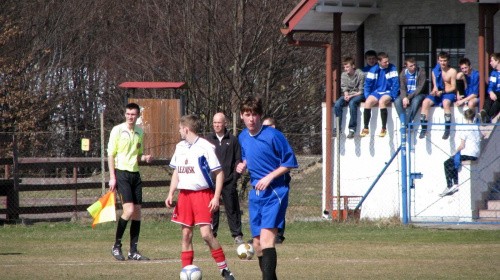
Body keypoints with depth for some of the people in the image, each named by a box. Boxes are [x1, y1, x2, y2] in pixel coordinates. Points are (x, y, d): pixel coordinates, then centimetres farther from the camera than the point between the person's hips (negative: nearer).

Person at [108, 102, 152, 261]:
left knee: (137, 212, 2)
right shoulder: (117, 130, -3)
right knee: (129, 210, -17)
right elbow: (111, 154, -4)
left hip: (135, 174, 6)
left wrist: (145, 157, 0)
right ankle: (116, 246, -3)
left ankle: (133, 251, 8)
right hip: (121, 172, -6)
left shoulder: (140, 132, 13)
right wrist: (112, 177, -11)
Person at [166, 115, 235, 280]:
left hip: (202, 194, -7)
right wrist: (171, 194, 10)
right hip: (184, 194, 7)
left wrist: (216, 197, -15)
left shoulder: (205, 147, -10)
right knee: (186, 234, 5)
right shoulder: (180, 147, 12)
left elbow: (219, 173, -9)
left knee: (206, 234, -14)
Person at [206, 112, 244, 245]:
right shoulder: (208, 140, 9)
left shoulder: (233, 140, 6)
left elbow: (238, 159, 7)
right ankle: (211, 235, 7)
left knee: (232, 208, 0)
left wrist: (235, 176, -4)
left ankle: (237, 235, 4)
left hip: (229, 181, -1)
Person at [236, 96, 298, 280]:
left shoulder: (273, 135, -12)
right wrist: (242, 166, 4)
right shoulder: (243, 137, 8)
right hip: (255, 193, 7)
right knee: (257, 243, 9)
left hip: (275, 192, -7)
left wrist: (269, 177, -16)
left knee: (266, 239, -21)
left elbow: (290, 163, -8)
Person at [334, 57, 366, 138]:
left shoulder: (360, 74, -10)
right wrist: (346, 95, -13)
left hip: (358, 95, -5)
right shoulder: (344, 75, 6)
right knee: (337, 104, -25)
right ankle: (338, 128, -20)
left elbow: (361, 91, -10)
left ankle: (352, 129, -36)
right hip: (348, 95, 5)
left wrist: (351, 96, -21)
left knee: (352, 103, -38)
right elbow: (344, 88, 9)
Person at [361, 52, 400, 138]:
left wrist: (393, 97, -14)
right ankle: (366, 128, -20)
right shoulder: (373, 70, 3)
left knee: (381, 101, -36)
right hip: (376, 92, 3)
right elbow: (367, 84, 7)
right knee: (368, 102, -27)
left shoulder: (392, 69, -3)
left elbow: (395, 84, -5)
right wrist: (367, 96, -5)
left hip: (388, 92, -3)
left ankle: (384, 128, -32)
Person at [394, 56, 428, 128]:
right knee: (397, 101, -27)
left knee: (415, 101, -38)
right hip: (406, 94, 4)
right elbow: (402, 88, -1)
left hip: (418, 94, -4)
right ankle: (404, 123, -30)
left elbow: (420, 88, -14)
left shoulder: (421, 72, -9)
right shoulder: (403, 73, 3)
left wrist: (409, 97, -21)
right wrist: (404, 97, -24)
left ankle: (407, 124, -36)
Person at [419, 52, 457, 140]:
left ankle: (447, 129, -35)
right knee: (425, 102, -24)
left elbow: (453, 87, -5)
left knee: (446, 102, -39)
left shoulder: (452, 71, -2)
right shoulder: (435, 71, 11)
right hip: (438, 94, 4)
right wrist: (434, 91, -11)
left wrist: (442, 92, -18)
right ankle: (424, 128, -24)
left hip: (449, 93, -4)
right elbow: (435, 85, 13)